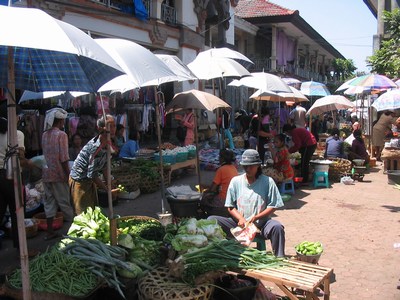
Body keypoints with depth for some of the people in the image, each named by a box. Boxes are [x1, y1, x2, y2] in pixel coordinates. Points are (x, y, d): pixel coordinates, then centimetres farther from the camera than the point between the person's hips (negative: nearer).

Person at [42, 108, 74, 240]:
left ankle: (50, 232, 14)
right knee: (65, 202, 3)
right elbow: (64, 158, -15)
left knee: (49, 202, 10)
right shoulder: (61, 135, -11)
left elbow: (46, 153, 11)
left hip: (46, 173, 6)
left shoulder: (45, 135, 10)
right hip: (58, 174, -6)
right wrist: (68, 174, -11)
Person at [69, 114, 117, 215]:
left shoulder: (106, 143, -2)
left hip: (89, 180, 9)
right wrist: (107, 189, -20)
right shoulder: (97, 147, -31)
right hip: (79, 180, -9)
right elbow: (92, 175, -30)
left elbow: (103, 165, 9)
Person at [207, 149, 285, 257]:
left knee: (277, 227, -34)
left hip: (261, 224, -1)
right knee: (211, 220, -19)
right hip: (239, 223, 2)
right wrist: (241, 219, -13)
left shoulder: (267, 182, 0)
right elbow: (230, 207, 7)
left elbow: (273, 207, -1)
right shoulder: (235, 181, 5)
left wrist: (255, 218, -15)